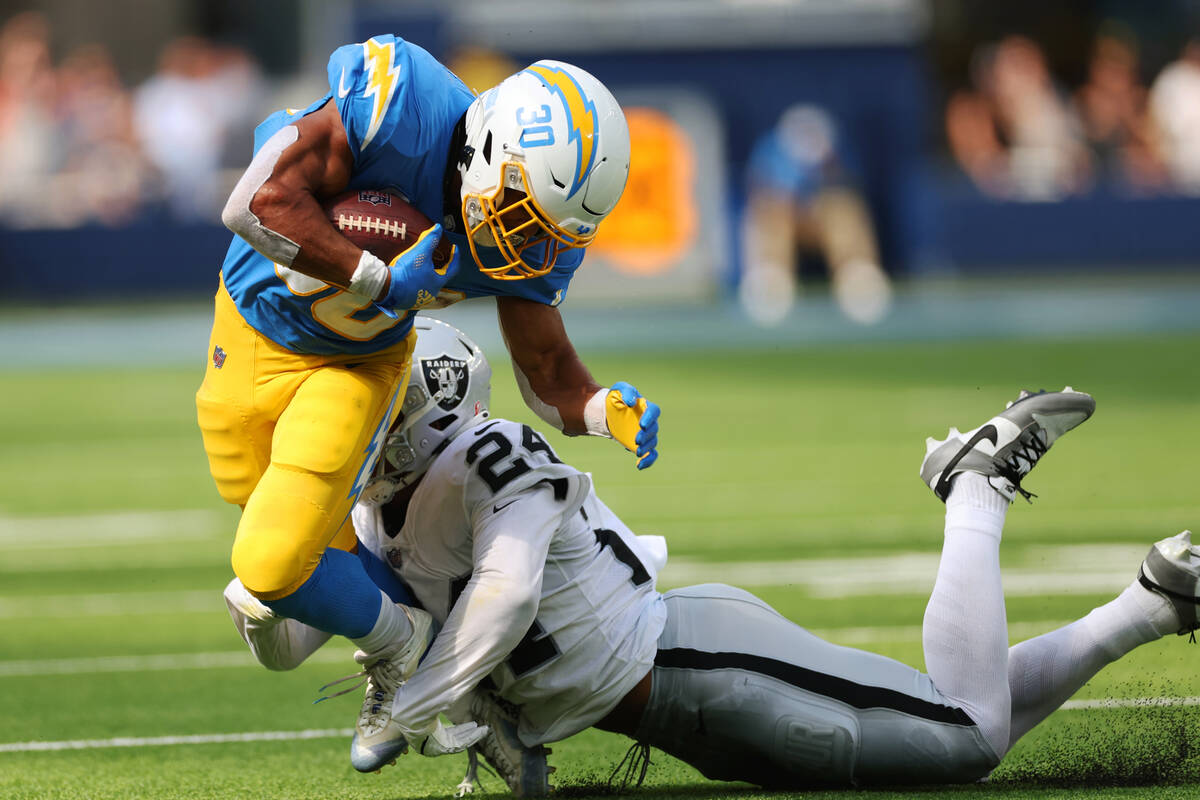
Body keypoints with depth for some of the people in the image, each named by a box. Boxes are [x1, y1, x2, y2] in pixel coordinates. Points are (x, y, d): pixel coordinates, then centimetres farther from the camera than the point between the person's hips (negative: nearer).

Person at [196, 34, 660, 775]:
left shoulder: (530, 248, -23)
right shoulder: (399, 103, -36)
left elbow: (548, 375, -11)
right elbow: (258, 204, -38)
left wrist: (610, 411, -31)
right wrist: (380, 281, -37)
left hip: (356, 365, 0)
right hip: (254, 333, 0)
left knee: (278, 564, -16)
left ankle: (399, 648, 11)